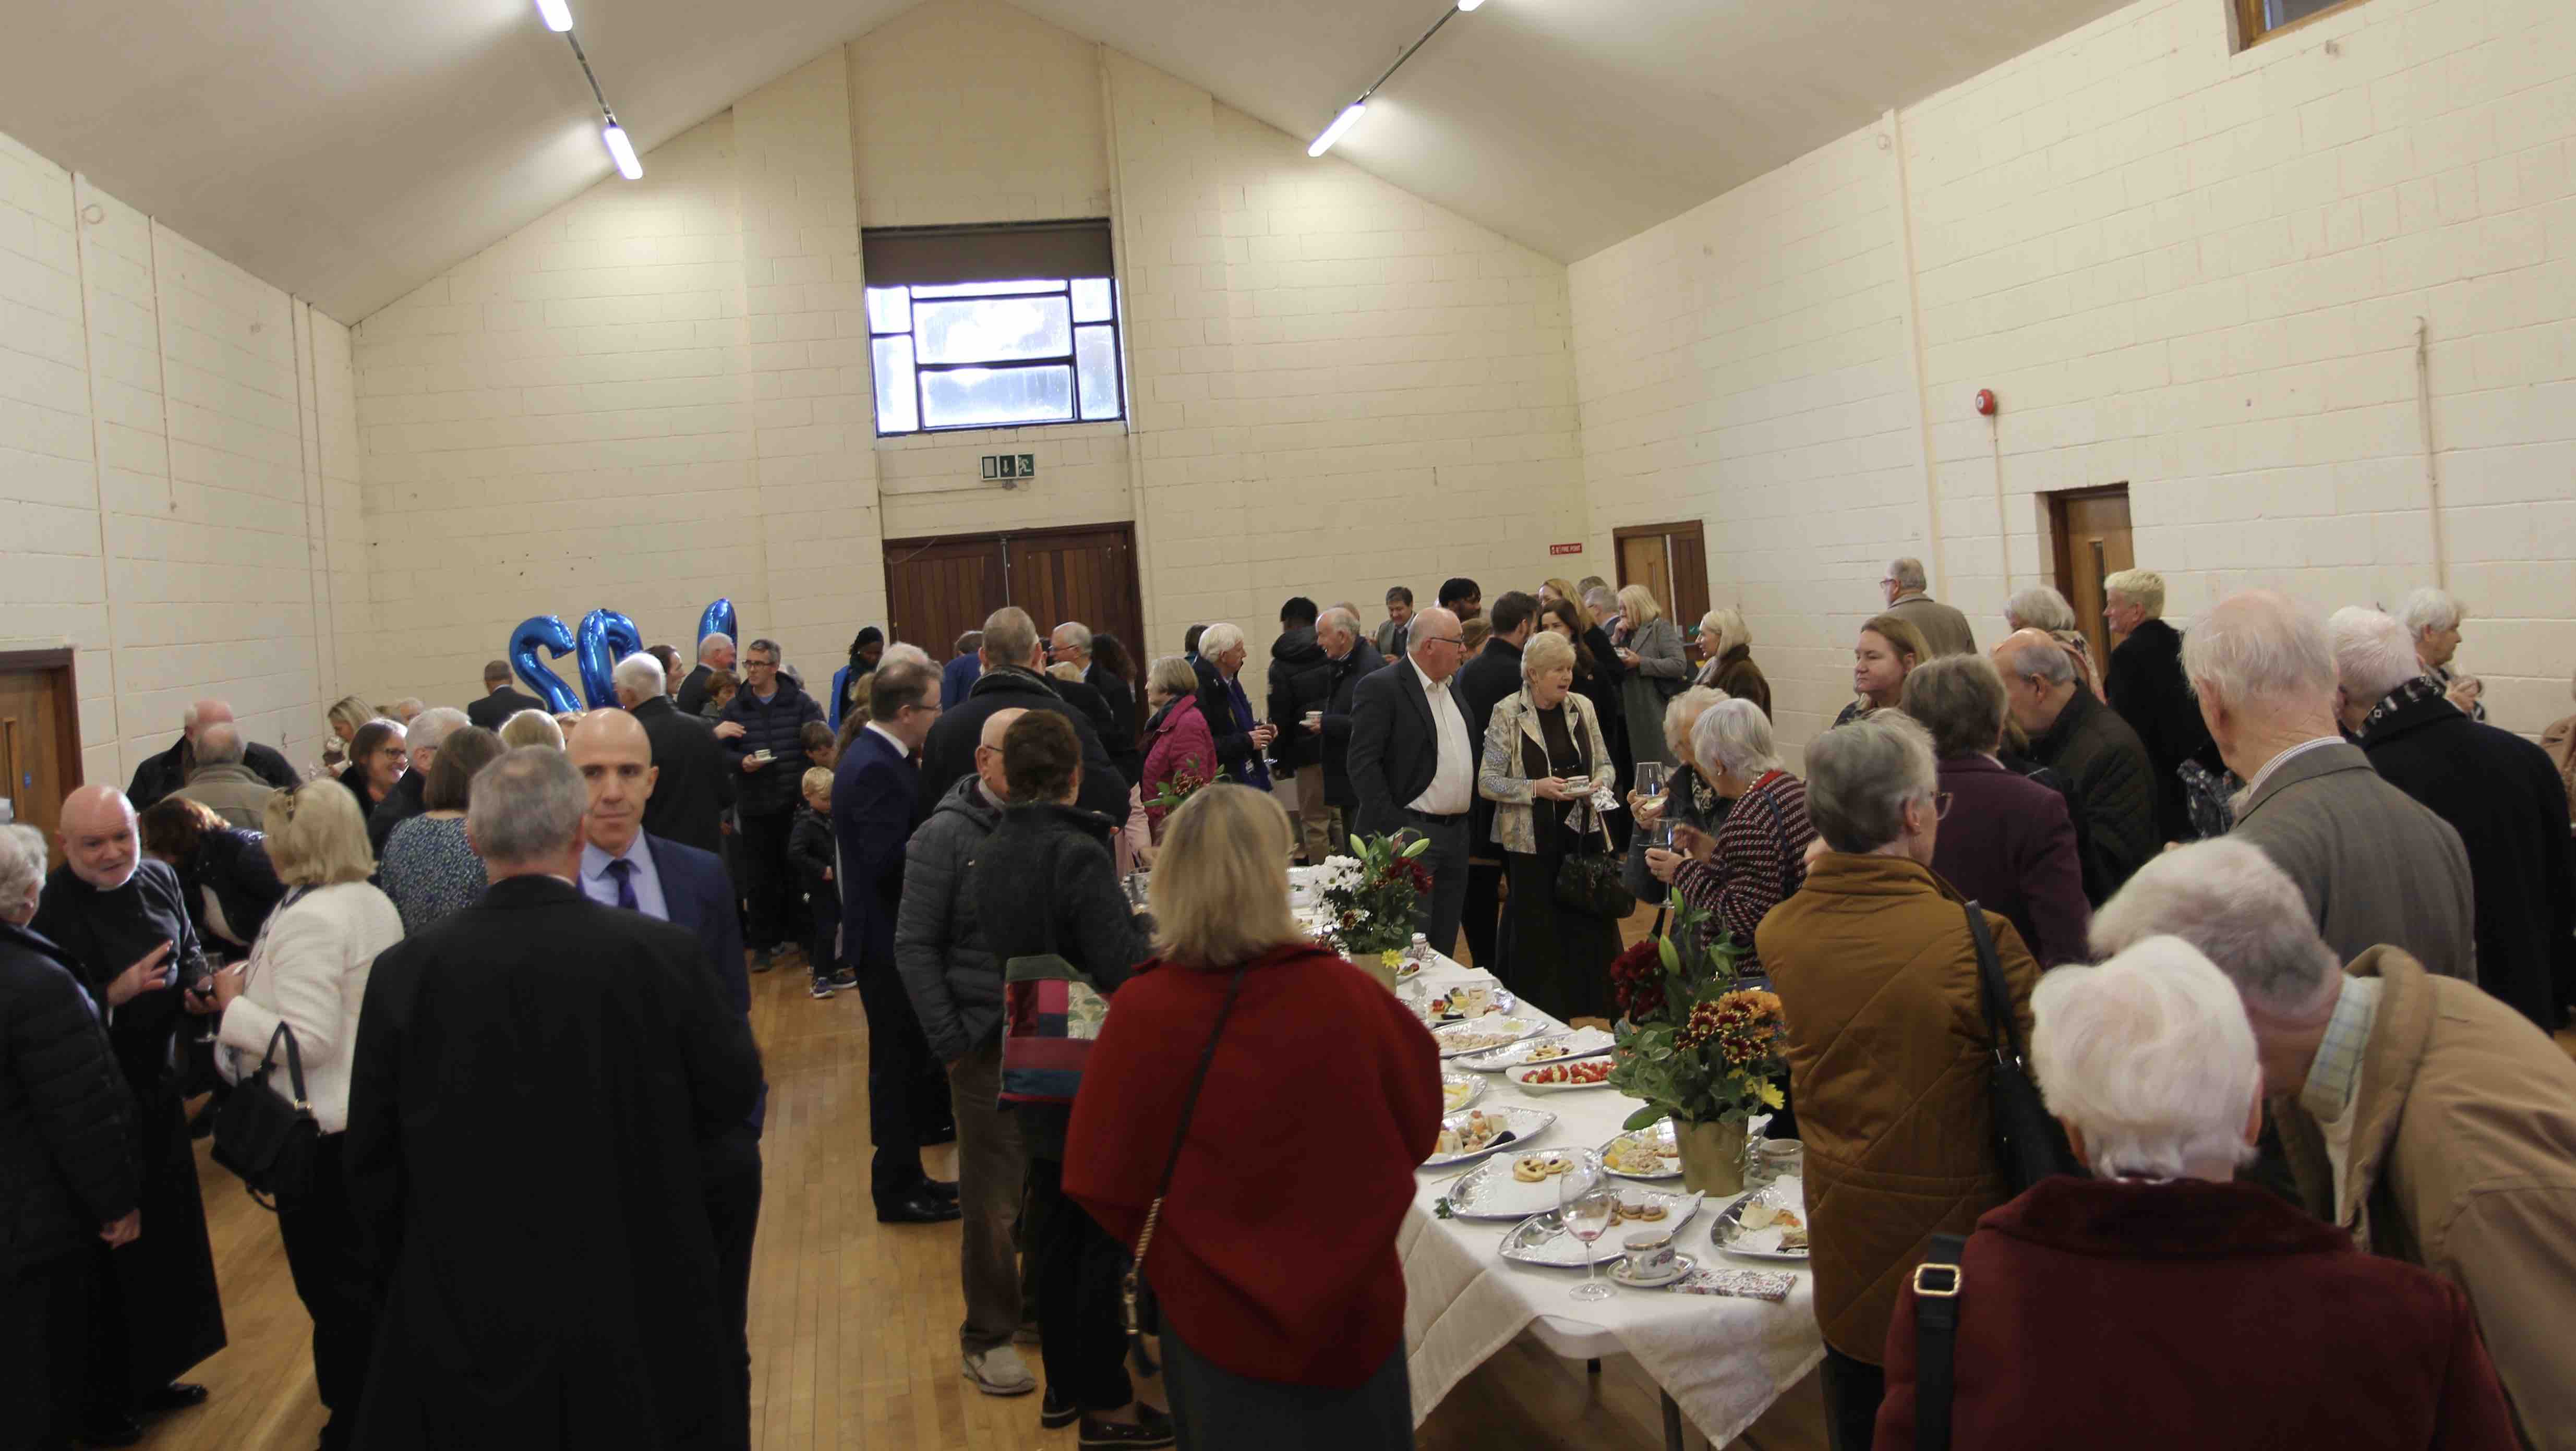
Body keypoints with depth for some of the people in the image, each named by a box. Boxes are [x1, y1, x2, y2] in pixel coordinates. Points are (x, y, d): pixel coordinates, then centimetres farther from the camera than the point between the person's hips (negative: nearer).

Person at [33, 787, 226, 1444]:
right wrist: (112, 996, -32)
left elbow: (189, 954, 14)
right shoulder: (47, 909, -20)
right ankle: (99, 1405, 24)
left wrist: (198, 990, -5)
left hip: (156, 1091, 7)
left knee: (168, 1239, 19)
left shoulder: (158, 879, 0)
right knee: (104, 1257, 5)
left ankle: (151, 1377, 38)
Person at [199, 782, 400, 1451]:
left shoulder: (309, 919, -21)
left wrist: (235, 1003, -12)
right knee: (367, 1265, 20)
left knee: (332, 1278, 3)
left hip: (320, 1126, -9)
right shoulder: (375, 903, 7)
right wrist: (258, 979, 11)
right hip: (374, 1111, 9)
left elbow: (306, 1039, -25)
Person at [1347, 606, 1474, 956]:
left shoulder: (1454, 686, 14)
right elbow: (1363, 763, -15)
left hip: (1457, 834, 8)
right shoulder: (1381, 688, -10)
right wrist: (1391, 831, -19)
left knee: (1444, 947, 12)